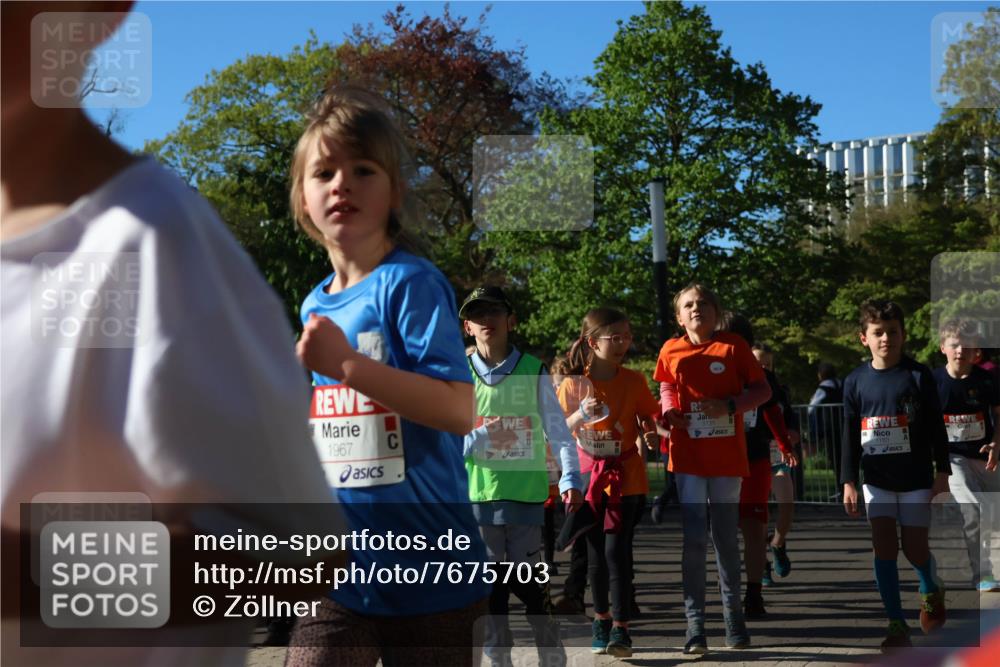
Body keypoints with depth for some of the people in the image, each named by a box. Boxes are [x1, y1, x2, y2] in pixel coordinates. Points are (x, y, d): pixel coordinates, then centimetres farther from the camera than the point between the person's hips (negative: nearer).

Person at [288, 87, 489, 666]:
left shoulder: (412, 285, -11)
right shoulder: (315, 306, 10)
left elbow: (460, 411, -22)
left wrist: (345, 364, -24)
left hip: (429, 575, -6)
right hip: (335, 571, 6)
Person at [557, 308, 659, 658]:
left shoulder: (633, 381, -3)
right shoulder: (573, 386, -4)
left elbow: (648, 416, 9)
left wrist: (650, 433, -13)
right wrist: (581, 414, -20)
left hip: (626, 476, -1)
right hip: (588, 475, 1)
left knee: (617, 550, -10)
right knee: (595, 552, 8)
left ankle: (620, 628, -6)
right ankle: (601, 618, 25)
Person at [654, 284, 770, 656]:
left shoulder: (734, 346, -1)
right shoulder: (671, 351, 4)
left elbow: (763, 390, 1)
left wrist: (731, 405, -15)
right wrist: (669, 412, -4)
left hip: (727, 457, 0)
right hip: (688, 457, 0)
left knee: (727, 540, 10)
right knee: (693, 539, -4)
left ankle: (734, 618, 25)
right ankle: (695, 627, 0)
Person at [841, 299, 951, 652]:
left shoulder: (918, 376, -6)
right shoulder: (855, 381, 1)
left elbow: (936, 428, -2)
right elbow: (850, 435, 5)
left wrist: (942, 472, -5)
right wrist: (848, 481, 2)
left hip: (916, 478, -2)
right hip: (876, 478, 2)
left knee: (914, 548, 2)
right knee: (883, 546, -5)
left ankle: (932, 590, 35)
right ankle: (897, 624, 1)